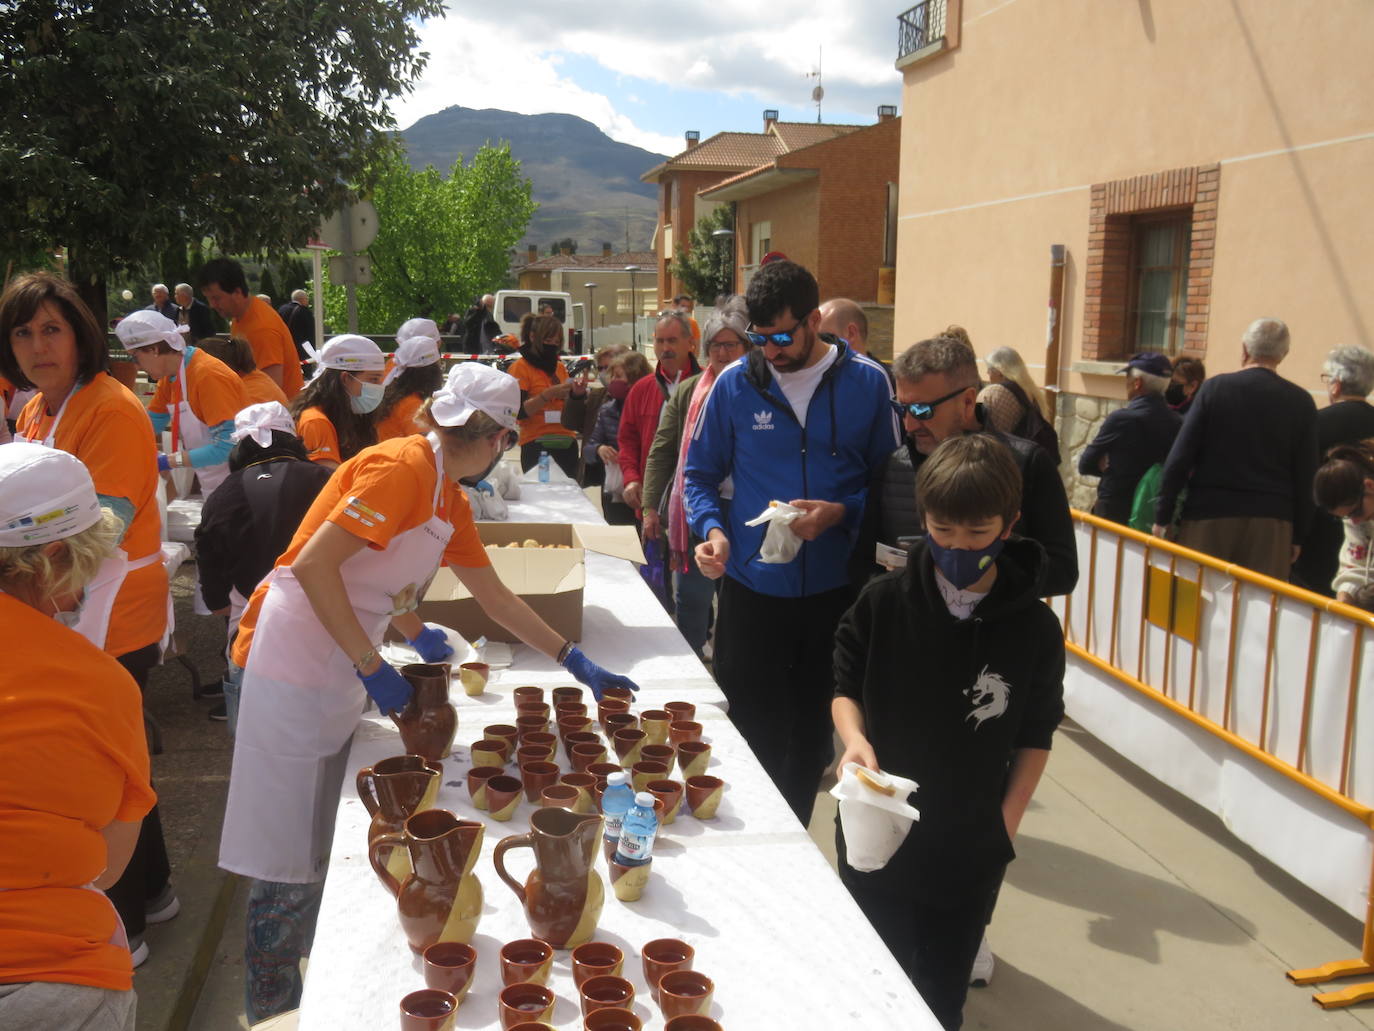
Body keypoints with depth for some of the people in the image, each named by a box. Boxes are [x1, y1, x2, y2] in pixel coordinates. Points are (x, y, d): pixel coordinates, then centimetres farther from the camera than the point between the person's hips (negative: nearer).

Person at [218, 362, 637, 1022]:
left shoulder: (449, 499, 11)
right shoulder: (402, 467, -18)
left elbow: (497, 598, 18)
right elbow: (313, 565, -24)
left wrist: (573, 661, 18)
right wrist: (371, 666, -22)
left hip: (341, 669, 9)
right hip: (294, 658, -9)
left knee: (330, 839, 15)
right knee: (289, 853, 0)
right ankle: (271, 1008, 16)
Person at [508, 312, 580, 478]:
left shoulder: (559, 367, 15)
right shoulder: (521, 367, -2)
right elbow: (518, 411, -13)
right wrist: (548, 394, -20)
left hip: (567, 445, 5)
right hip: (536, 447, -5)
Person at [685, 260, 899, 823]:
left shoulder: (866, 382, -3)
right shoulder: (735, 383, -2)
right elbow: (700, 474, 6)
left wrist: (840, 512, -15)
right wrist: (713, 529, -13)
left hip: (833, 588, 1)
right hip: (751, 588, 0)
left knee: (811, 732, 15)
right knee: (749, 732, 7)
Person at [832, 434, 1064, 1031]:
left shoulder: (1034, 628, -10)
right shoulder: (883, 603, -10)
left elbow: (1036, 734, 0)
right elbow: (846, 686, 2)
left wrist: (1007, 820, -6)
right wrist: (854, 737, -18)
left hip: (972, 847, 0)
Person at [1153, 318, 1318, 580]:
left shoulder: (1214, 388, -3)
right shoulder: (1301, 402, 1)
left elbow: (1180, 458, -4)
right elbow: (1306, 476, 3)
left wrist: (1162, 516, 2)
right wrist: (1298, 535, 11)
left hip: (1210, 514, -1)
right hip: (1271, 522, 1)